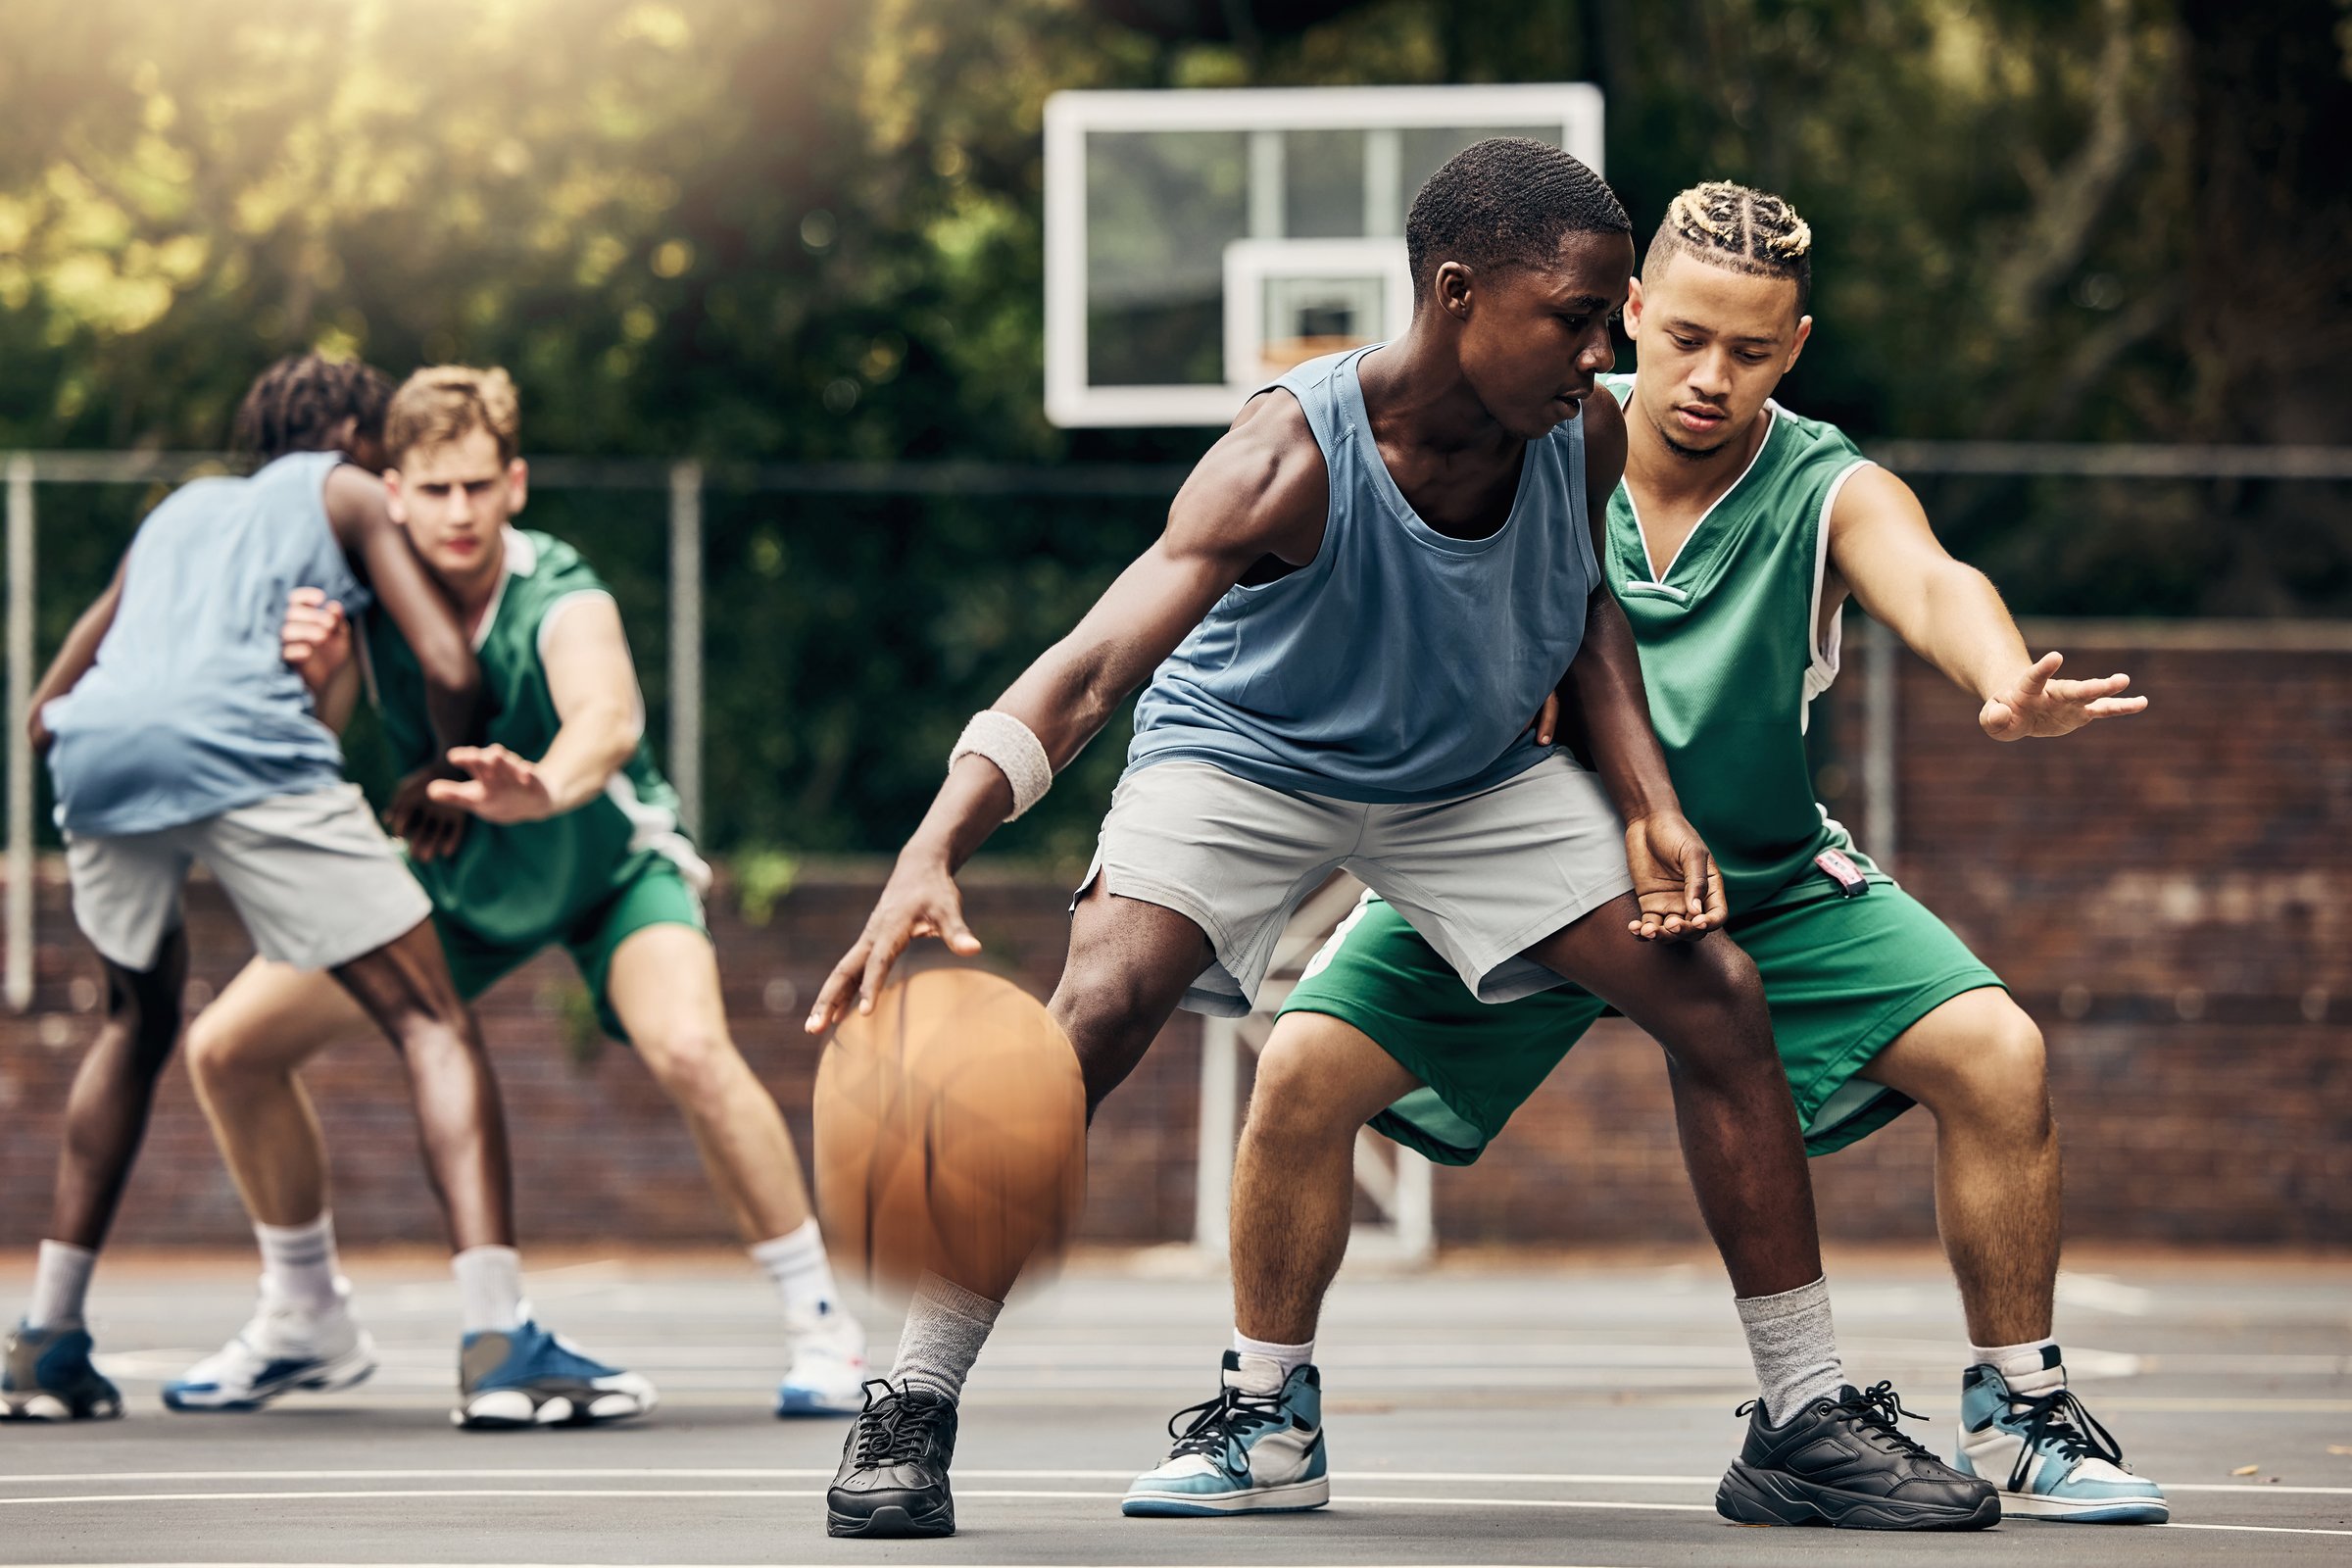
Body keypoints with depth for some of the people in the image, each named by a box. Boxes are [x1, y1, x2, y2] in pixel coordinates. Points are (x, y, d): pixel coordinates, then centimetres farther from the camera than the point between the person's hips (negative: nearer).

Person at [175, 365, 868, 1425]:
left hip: (608, 865, -5)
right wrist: (311, 677, -43)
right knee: (226, 1050, 0)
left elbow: (608, 719, -53)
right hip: (454, 879, 5)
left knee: (690, 1049, -33)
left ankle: (821, 1328, -19)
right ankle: (310, 1315, 22)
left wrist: (541, 788, -76)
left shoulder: (561, 600, -32)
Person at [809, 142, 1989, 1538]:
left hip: (1478, 778, 5)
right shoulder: (1293, 461, -37)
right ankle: (911, 1412, -15)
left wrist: (1650, 807, -9)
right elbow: (1092, 666, -46)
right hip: (1243, 756, -5)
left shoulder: (1584, 435, -20)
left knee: (1718, 997, -5)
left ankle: (1811, 1419, 6)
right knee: (1096, 1017, -28)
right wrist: (931, 858, -60)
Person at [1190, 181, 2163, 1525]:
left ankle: (2019, 1413, 2)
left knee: (1999, 1057, -17)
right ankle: (1266, 1417, 3)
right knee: (1307, 1070, -18)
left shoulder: (1831, 495, -20)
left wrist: (2008, 685, -63)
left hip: (1767, 884, 0)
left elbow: (1932, 584, -41)